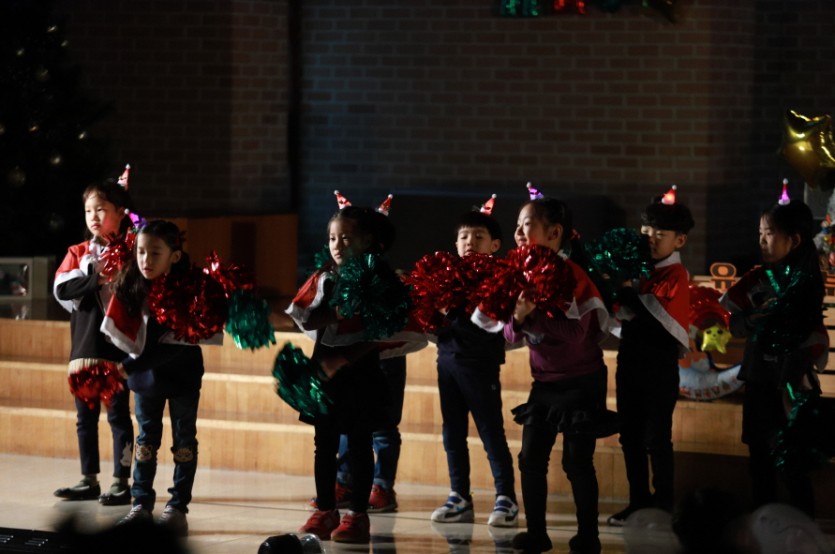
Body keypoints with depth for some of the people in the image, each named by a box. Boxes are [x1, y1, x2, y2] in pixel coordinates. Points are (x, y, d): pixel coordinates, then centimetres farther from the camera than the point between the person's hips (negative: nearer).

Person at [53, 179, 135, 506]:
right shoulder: (78, 253, 12)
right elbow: (62, 289, -3)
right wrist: (95, 279, -14)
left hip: (117, 346, -5)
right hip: (84, 346, 5)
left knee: (118, 413, -2)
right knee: (85, 416, 10)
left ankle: (121, 482, 2)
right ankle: (89, 481, 19)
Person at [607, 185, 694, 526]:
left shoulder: (675, 275, -9)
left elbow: (653, 314, -23)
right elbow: (622, 313, 8)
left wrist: (626, 290, -23)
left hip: (660, 366, -7)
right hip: (630, 361, 7)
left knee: (656, 438, -3)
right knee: (630, 436, 10)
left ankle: (664, 506, 5)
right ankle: (639, 501, 19)